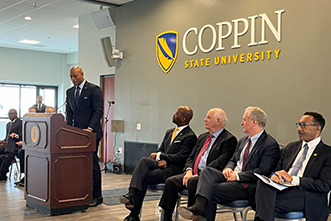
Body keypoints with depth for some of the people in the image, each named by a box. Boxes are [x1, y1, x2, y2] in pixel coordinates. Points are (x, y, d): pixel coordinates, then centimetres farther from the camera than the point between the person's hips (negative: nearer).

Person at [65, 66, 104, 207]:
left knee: (92, 164, -4)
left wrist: (90, 128, -19)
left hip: (90, 133, -6)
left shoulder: (94, 89, -4)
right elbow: (69, 112, 16)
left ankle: (97, 196, 3)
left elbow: (98, 110, -10)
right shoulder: (70, 92, 16)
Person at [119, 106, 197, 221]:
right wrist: (159, 160, -5)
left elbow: (180, 158, -13)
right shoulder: (169, 132, 21)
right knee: (144, 160, -27)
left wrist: (159, 155, -9)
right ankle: (131, 194, -40)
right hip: (161, 163, 7)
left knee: (143, 177, -25)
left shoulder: (190, 136, -6)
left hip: (173, 168, -7)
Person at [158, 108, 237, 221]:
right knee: (171, 181, -13)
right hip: (194, 173, 7)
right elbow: (191, 157, 20)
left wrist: (200, 174, -20)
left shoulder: (229, 139, -3)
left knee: (192, 182, -35)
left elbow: (221, 162, -16)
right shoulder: (202, 137, 22)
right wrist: (189, 170, -2)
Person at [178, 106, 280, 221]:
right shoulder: (243, 140, 20)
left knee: (212, 191, -26)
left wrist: (237, 176, -17)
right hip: (232, 176, 7)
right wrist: (228, 168, -1)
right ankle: (198, 207, -41)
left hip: (247, 186, -7)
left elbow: (262, 172, -16)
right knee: (208, 171, -23)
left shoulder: (271, 144, -8)